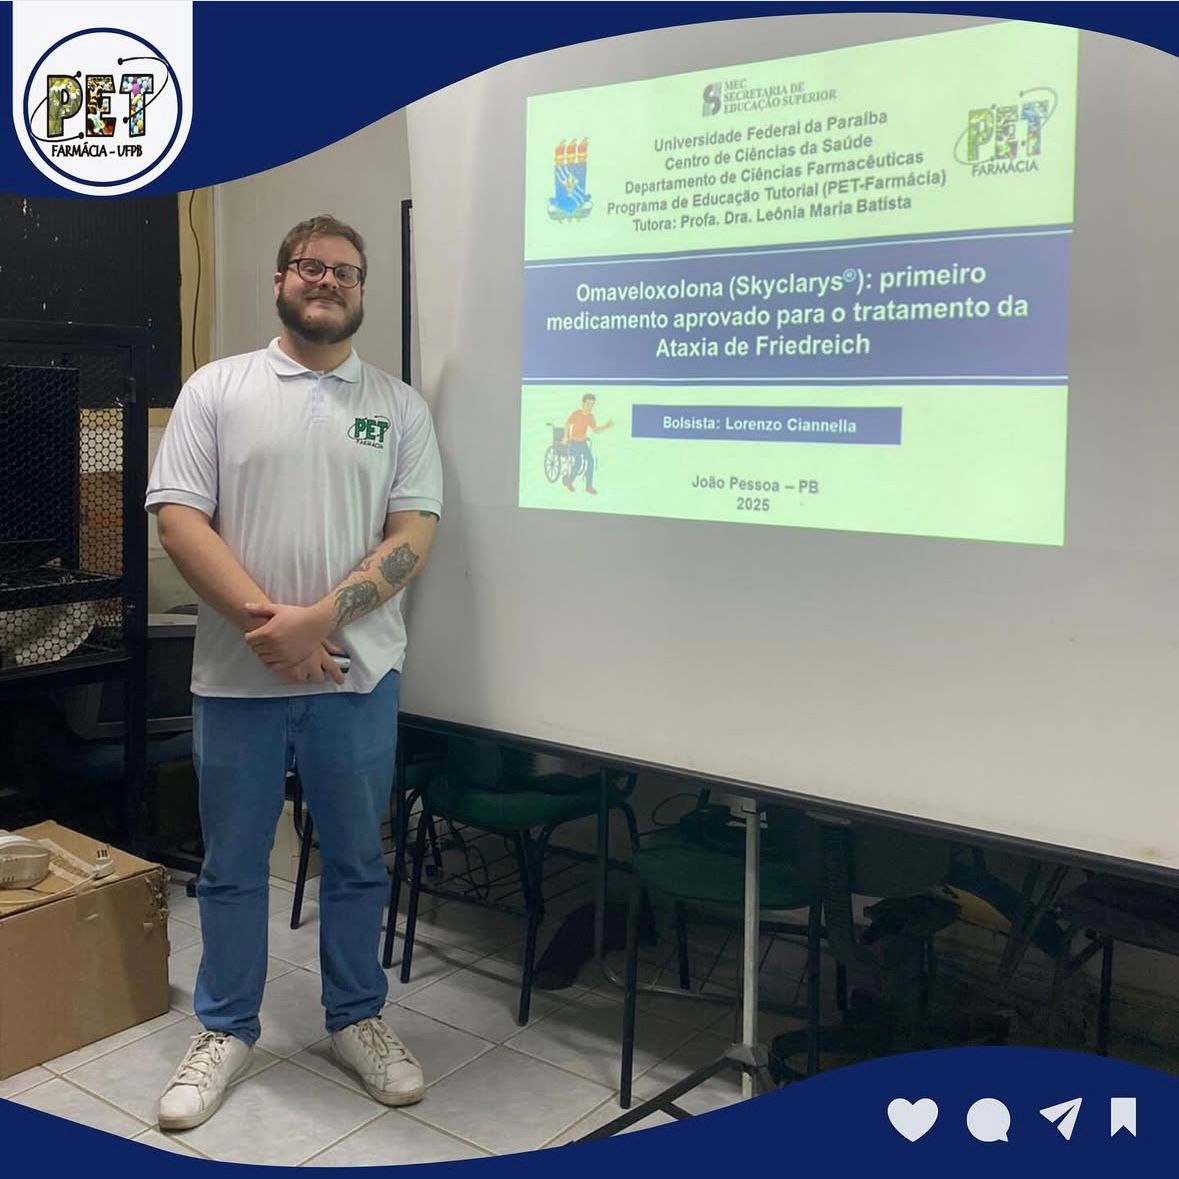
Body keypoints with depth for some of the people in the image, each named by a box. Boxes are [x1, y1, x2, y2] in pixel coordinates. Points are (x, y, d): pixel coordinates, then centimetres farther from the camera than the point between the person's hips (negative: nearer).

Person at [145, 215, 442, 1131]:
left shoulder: (399, 406, 5)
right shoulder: (216, 388, 2)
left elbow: (414, 532, -4)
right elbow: (177, 517, -6)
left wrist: (322, 617, -17)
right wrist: (263, 619, -17)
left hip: (357, 675, 1)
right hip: (237, 675, 0)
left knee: (357, 861, 13)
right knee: (232, 867, 12)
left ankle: (358, 1018, 31)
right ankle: (226, 1029, 29)